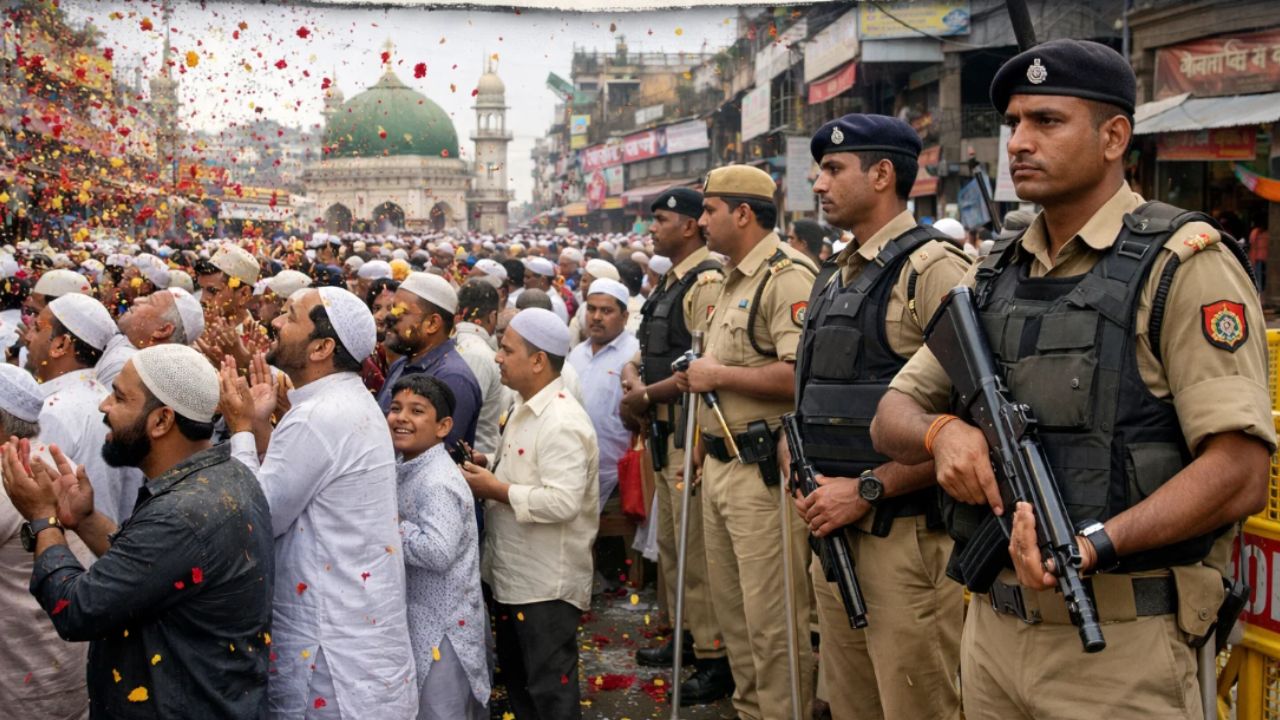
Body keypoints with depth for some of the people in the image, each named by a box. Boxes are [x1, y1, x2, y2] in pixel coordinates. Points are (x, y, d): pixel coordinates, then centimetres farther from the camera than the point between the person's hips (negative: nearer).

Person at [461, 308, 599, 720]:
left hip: (546, 583, -10)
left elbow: (563, 501, -30)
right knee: (516, 678, 21)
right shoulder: (526, 410, 10)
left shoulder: (562, 423, -23)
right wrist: (485, 469, 1)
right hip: (512, 575, 10)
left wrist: (496, 490, -22)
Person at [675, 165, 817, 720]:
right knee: (732, 610, 19)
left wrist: (718, 375, -17)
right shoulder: (732, 281, 17)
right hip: (720, 466, 10)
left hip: (764, 471, -10)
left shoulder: (787, 277, -15)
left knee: (771, 619, -3)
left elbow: (799, 376, -26)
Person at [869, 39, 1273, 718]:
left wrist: (1095, 544, -30)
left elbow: (1239, 474, -17)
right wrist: (941, 430, -11)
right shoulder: (994, 276, 11)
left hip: (1120, 646, -6)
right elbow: (891, 418, 11)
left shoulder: (1183, 262, -9)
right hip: (991, 629, 6)